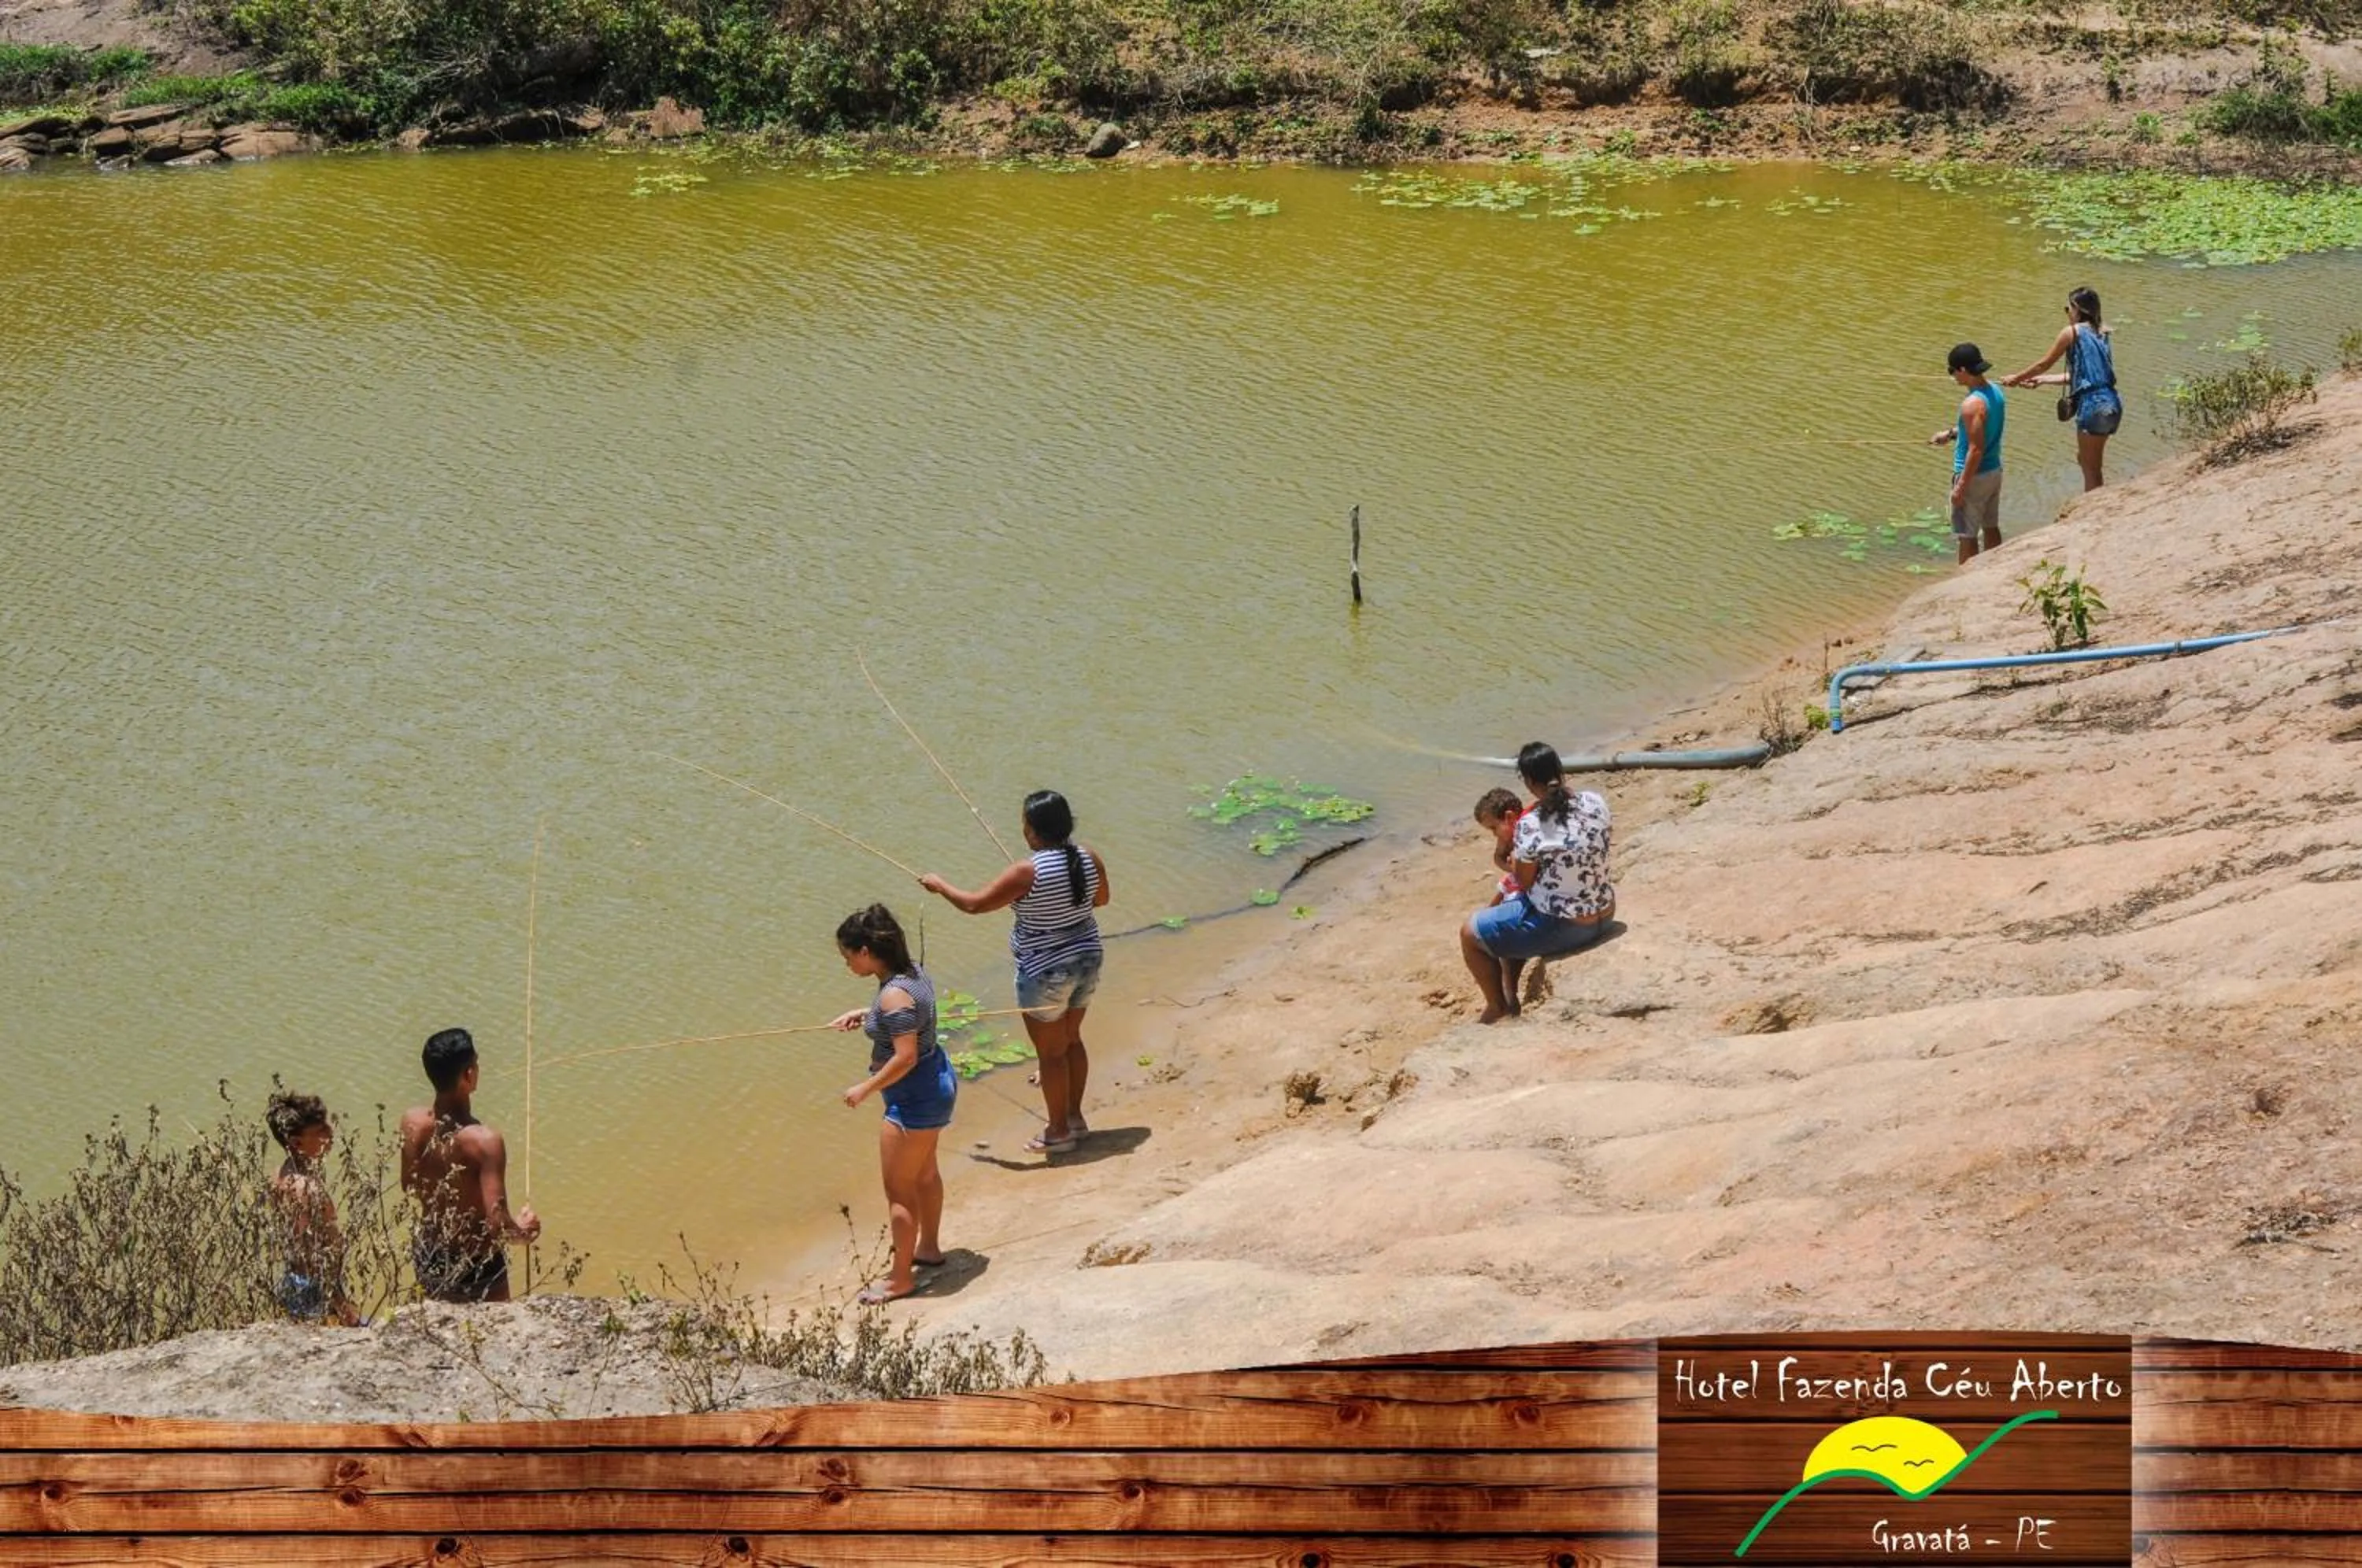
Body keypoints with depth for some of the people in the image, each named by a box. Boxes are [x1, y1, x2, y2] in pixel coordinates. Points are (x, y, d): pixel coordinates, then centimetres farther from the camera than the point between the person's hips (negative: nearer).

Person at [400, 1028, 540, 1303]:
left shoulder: (412, 1123, -12)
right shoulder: (484, 1140, -30)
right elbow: (497, 1224, -30)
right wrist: (522, 1230, -8)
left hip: (428, 1255, 5)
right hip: (476, 1263, -5)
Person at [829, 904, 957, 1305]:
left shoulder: (894, 995, -28)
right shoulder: (913, 972, 0)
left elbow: (906, 1057, -29)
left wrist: (865, 1089, -18)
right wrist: (865, 1014, 9)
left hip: (914, 1098, -10)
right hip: (936, 1082, 10)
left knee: (898, 1189, 3)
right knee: (925, 1172, 27)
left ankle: (901, 1278, 13)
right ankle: (928, 1248, 45)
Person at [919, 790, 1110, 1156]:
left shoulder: (1028, 872, -25)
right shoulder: (1088, 857, -7)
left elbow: (974, 904, -17)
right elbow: (1101, 898, 12)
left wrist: (940, 886, -1)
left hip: (1046, 971, -7)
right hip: (1087, 960, 7)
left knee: (1051, 1052, 9)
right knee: (1071, 1040, 24)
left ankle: (1059, 1132, 22)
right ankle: (1075, 1117, 37)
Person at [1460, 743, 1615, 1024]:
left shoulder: (1530, 826, -25)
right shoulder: (1595, 803, -7)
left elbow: (1523, 882, -12)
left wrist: (1511, 844, 3)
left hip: (1562, 926, -7)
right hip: (1603, 915, 7)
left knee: (1470, 933, 13)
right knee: (1510, 907, 33)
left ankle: (1498, 1008, 28)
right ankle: (1509, 995, 41)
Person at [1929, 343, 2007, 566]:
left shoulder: (1972, 404, -25)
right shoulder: (1995, 392, 2)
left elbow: (1976, 449, -26)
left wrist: (1961, 486, -21)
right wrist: (1951, 434, 18)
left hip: (1975, 475, -9)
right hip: (1994, 471, 9)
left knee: (1966, 535, 2)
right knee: (1991, 528, 20)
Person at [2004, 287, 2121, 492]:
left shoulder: (2072, 332, -4)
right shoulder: (2101, 334, 17)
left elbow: (2044, 364, 5)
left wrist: (2015, 379, 20)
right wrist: (2042, 380, 29)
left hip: (2093, 405, -8)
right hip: (2112, 404, 8)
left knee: (2091, 469, 2)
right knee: (2083, 458, 25)